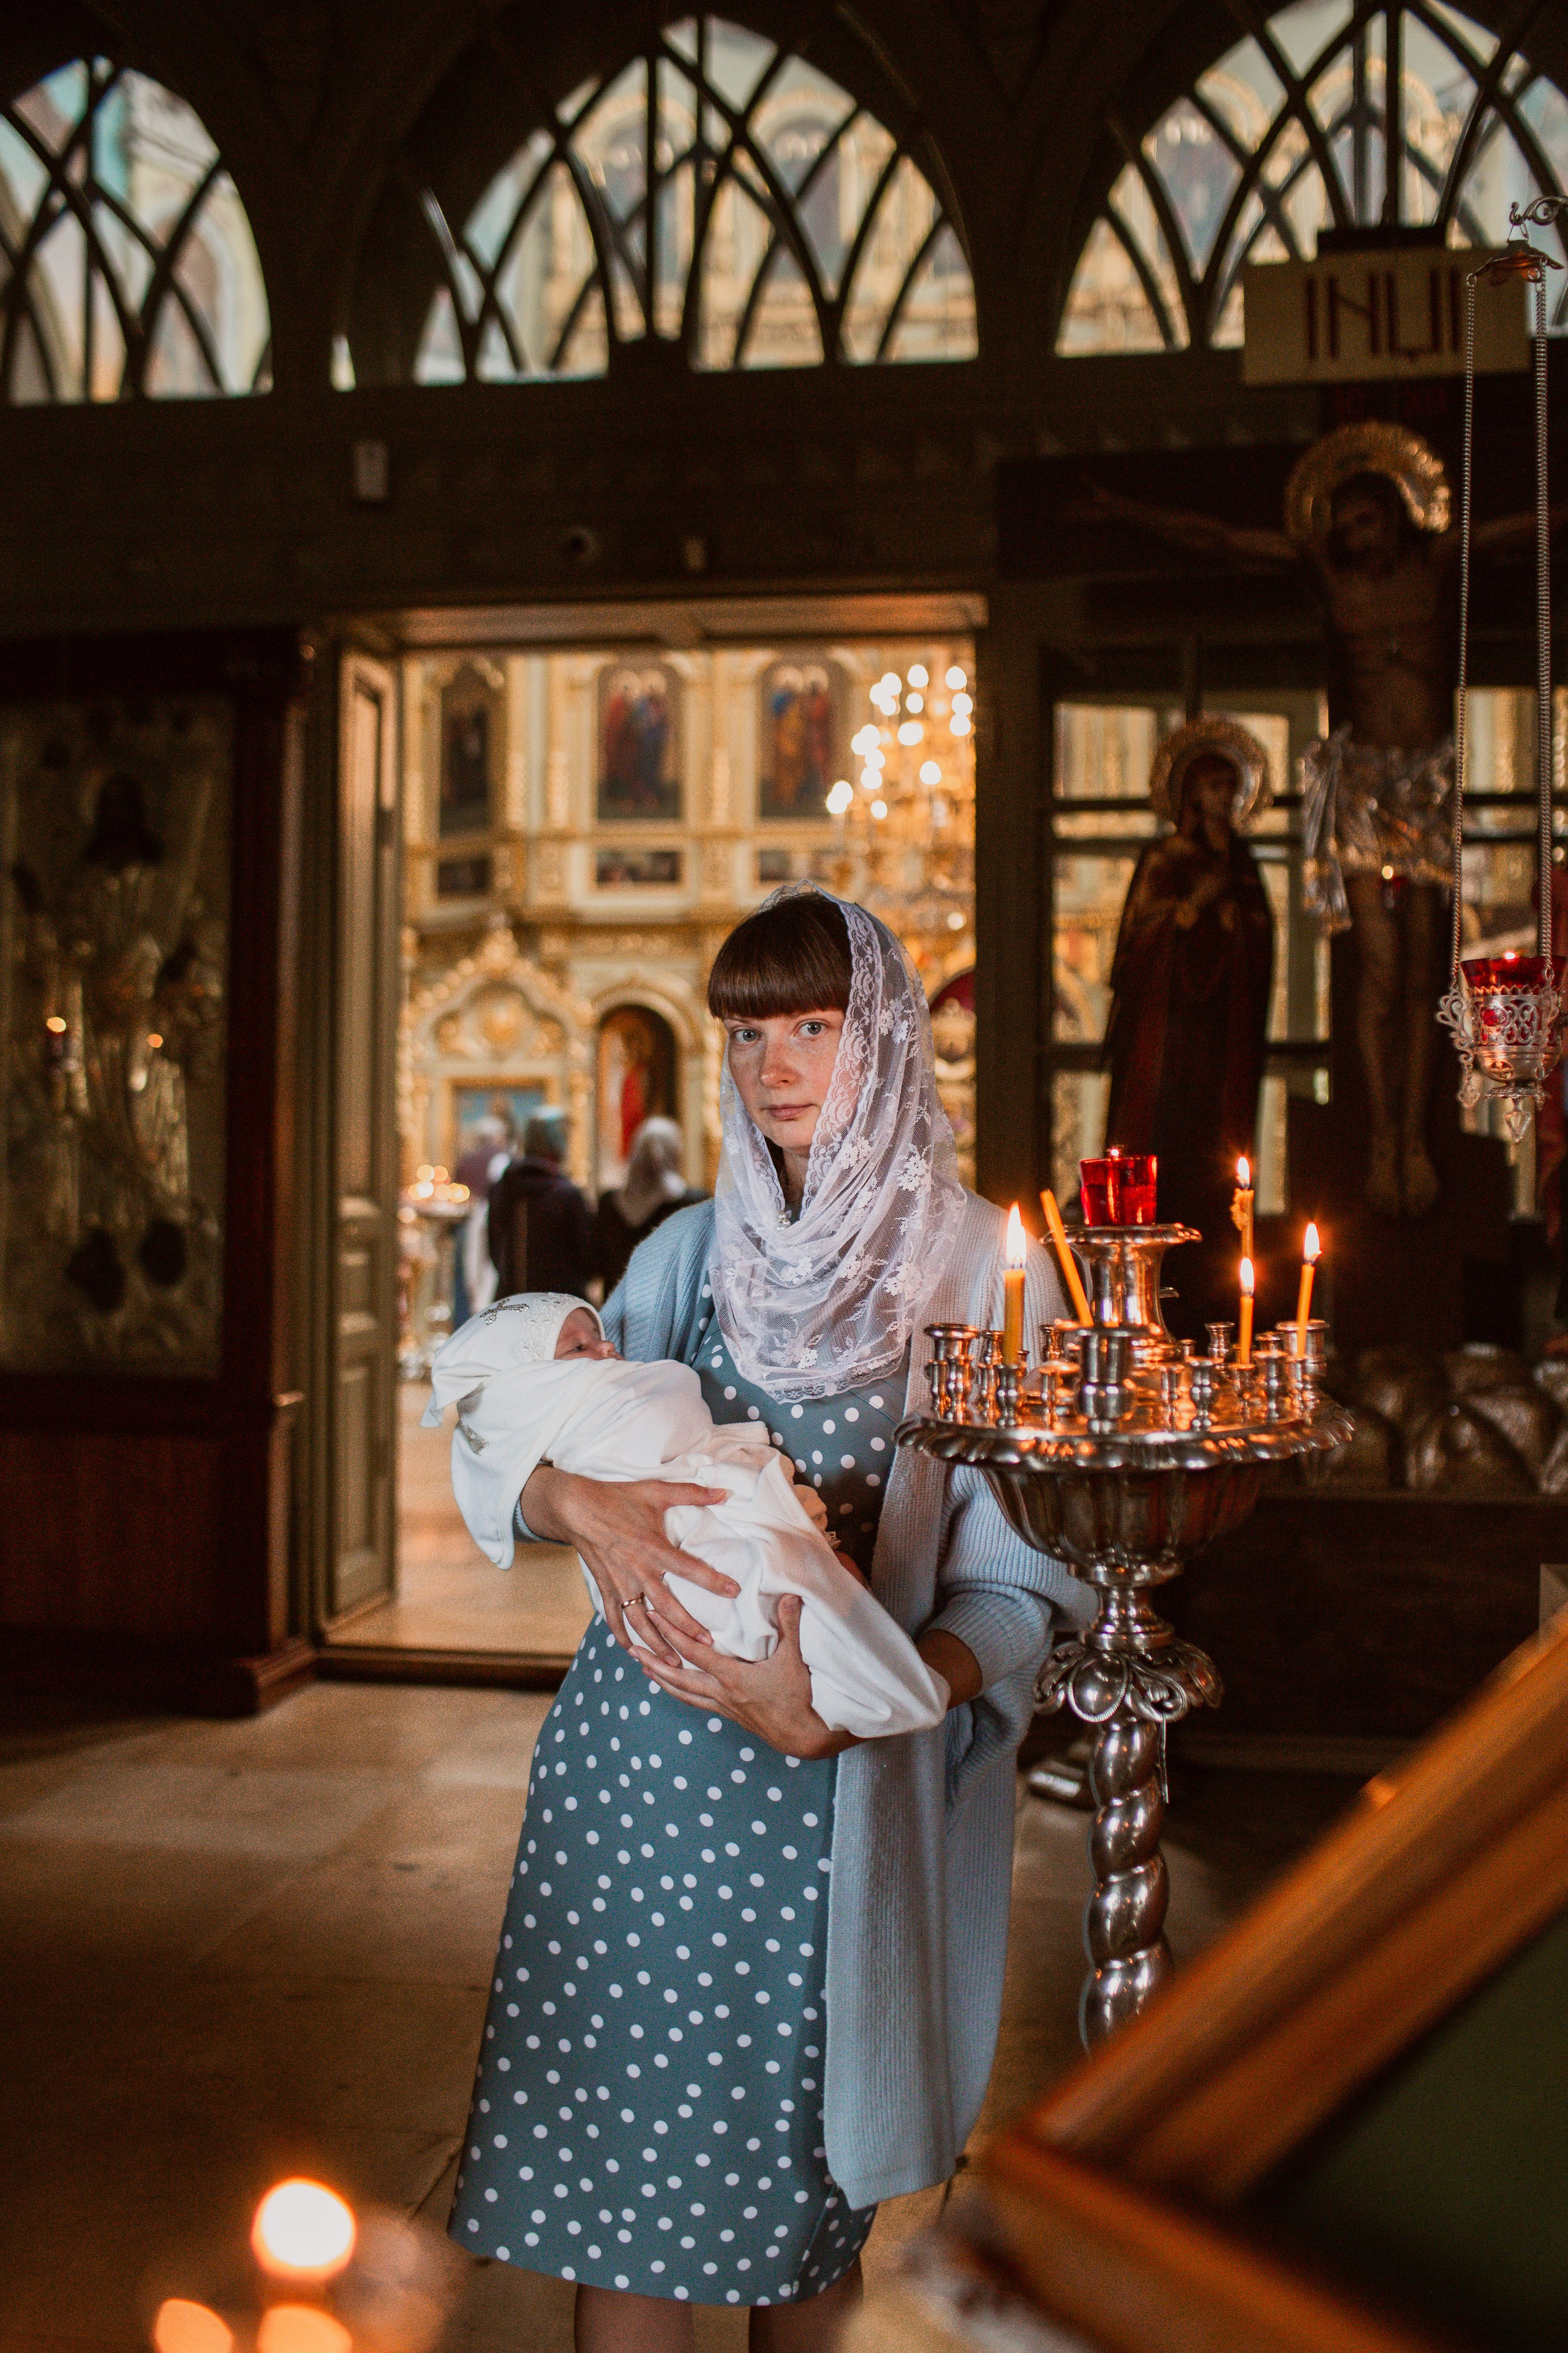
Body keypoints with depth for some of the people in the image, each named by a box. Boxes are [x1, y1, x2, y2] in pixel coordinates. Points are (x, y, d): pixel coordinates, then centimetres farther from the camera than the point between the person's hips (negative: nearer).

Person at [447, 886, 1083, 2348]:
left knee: (805, 2166, 9)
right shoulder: (692, 1251, 8)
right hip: (640, 1750, 3)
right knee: (612, 2144, 7)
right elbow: (524, 1446, 9)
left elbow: (1017, 1583, -7)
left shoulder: (987, 1269, -4)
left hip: (843, 1786, -3)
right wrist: (582, 1500, -15)